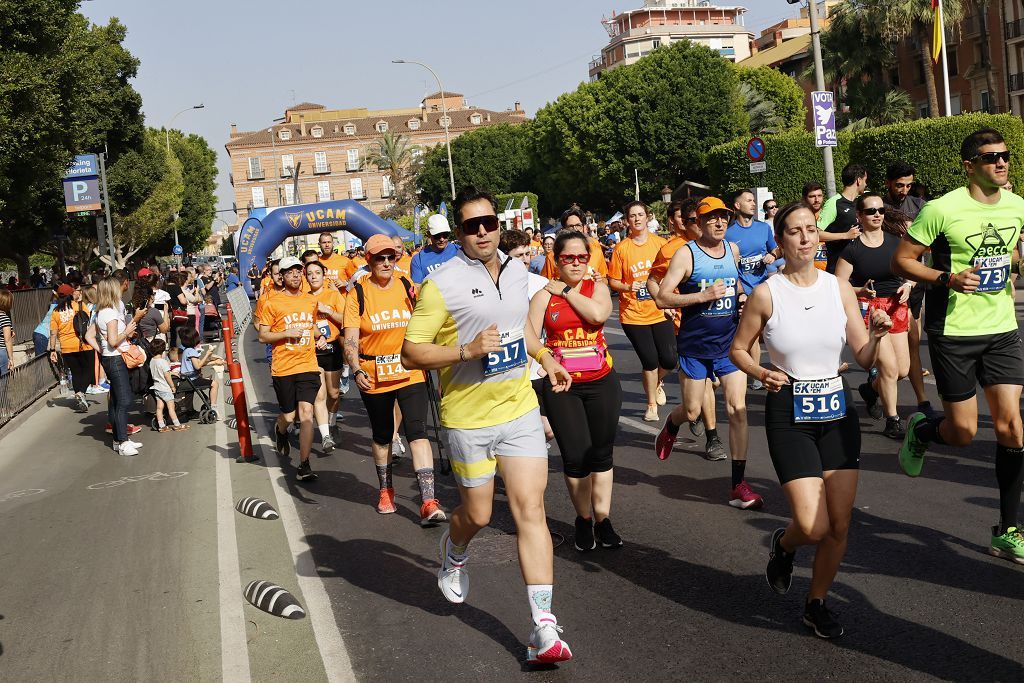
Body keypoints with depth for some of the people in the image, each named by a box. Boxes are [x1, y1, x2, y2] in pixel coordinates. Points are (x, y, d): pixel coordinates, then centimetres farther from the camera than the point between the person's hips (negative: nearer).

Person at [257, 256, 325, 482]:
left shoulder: (311, 301, 11)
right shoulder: (272, 303, -3)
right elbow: (263, 336, -2)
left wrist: (318, 336, 9)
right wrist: (286, 333, -16)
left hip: (308, 365, 2)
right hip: (283, 368, -2)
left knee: (306, 412, -11)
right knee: (288, 415, 8)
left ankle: (304, 466, -8)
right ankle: (280, 431, 47)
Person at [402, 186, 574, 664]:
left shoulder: (516, 270, 5)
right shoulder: (443, 283, -14)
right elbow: (410, 355, -15)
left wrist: (546, 359, 21)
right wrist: (467, 350, -26)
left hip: (520, 410, 4)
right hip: (469, 416, -4)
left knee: (530, 510, -4)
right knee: (477, 515, 11)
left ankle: (544, 629, -3)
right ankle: (454, 553, 49)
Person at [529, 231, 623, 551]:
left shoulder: (597, 287, 5)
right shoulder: (544, 294, 1)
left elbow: (598, 313, -17)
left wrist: (566, 290, -9)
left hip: (601, 383, 2)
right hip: (561, 386, -2)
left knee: (602, 453, 8)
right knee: (575, 457, -5)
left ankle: (602, 519, 20)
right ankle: (583, 518, 15)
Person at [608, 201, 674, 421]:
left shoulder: (661, 243, 1)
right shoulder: (621, 248, -2)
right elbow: (613, 281, 1)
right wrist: (628, 287, -18)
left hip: (660, 311, 1)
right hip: (633, 314, -1)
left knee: (669, 360, -2)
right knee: (649, 361, 0)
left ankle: (658, 382, 34)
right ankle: (652, 404, 21)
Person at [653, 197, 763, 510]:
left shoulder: (733, 250, 6)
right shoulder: (686, 254, -10)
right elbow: (663, 298, -15)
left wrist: (742, 295, 5)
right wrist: (703, 296, -24)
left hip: (729, 344, 3)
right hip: (695, 346, -3)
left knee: (738, 409, -7)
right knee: (691, 411, 7)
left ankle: (739, 486, -2)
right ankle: (671, 425, 46)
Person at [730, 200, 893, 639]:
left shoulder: (839, 288, 2)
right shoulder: (766, 294, -7)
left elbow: (865, 358, 4)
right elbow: (738, 349, 4)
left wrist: (877, 334, -17)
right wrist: (763, 374, -14)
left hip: (837, 409, 4)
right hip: (789, 413, -4)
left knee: (840, 524, 4)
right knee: (813, 526, -12)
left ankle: (816, 604, 27)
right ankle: (784, 544, 25)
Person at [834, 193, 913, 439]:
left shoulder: (896, 242, 5)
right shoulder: (852, 250, -6)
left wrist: (908, 285, -6)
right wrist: (861, 291, -21)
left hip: (896, 307, 5)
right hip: (869, 309, -5)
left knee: (903, 370, 5)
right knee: (889, 367, -13)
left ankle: (871, 389, 36)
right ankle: (892, 422, 3)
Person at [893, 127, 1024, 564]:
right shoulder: (943, 209, -13)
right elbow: (901, 261, -8)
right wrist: (947, 277, -23)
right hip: (954, 331, -4)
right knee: (963, 433, -1)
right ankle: (920, 430, 37)